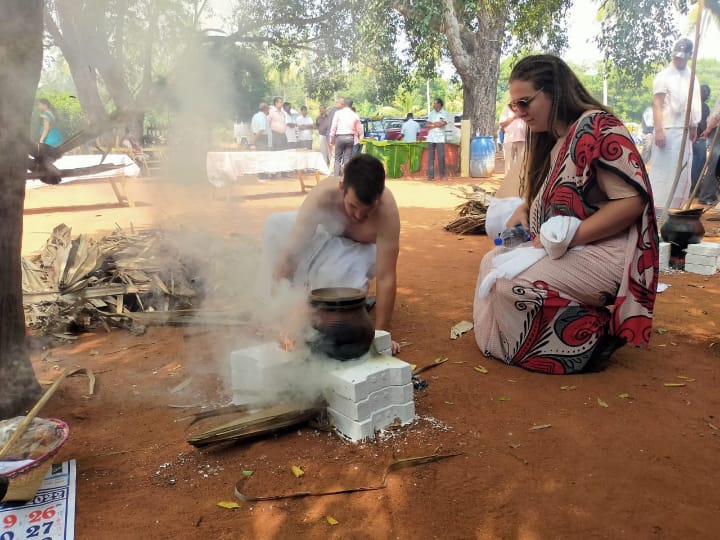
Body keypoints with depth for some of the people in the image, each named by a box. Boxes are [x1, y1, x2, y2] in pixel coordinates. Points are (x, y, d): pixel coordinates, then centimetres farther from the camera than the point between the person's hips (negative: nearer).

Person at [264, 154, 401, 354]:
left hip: (361, 248, -3)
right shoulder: (323, 195, -37)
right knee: (276, 226, -20)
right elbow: (288, 254, -36)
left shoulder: (387, 209, -39)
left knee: (338, 273, -37)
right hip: (326, 233, 3)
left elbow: (386, 278, -36)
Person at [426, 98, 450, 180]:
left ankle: (442, 175, 5)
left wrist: (432, 124, -2)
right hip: (431, 138, 4)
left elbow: (442, 124, -11)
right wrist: (437, 123, -6)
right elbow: (427, 124, 5)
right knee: (430, 157, 0)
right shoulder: (431, 113, 15)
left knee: (441, 157, -3)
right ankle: (430, 175, 1)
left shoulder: (445, 113, 2)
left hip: (440, 138, -3)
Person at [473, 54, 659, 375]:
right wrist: (523, 211, 2)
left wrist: (566, 238, -23)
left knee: (512, 283, -23)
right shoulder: (547, 140, 12)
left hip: (605, 251, -10)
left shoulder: (598, 128, -16)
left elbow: (631, 200, -23)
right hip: (561, 249, 10)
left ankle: (591, 340, -9)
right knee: (493, 263, 6)